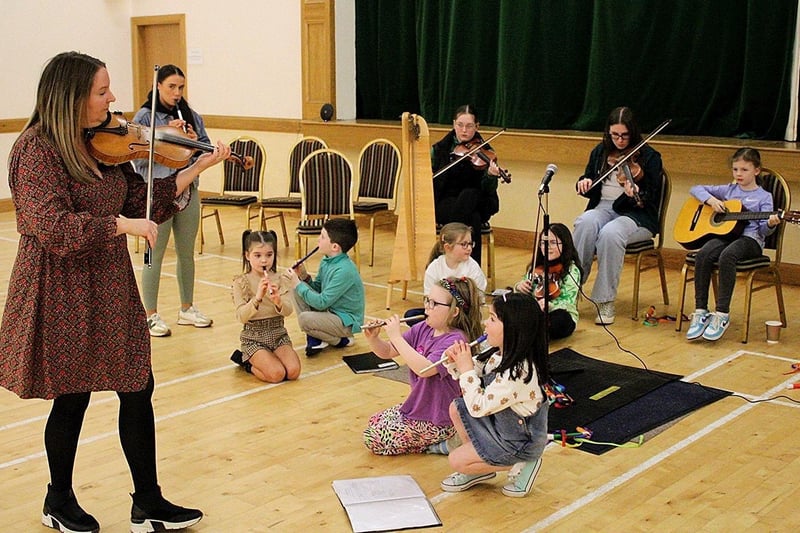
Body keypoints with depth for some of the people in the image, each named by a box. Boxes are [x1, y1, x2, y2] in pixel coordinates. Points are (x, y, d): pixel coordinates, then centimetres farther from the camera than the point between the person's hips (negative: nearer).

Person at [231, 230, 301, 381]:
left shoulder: (278, 279, 2)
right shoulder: (241, 282, -6)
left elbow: (288, 311, -8)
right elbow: (241, 316, -16)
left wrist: (278, 301, -30)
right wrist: (257, 298, -32)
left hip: (278, 334, 4)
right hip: (253, 337, -4)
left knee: (293, 371, -19)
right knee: (276, 374, -24)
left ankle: (256, 361, 9)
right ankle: (245, 361, 6)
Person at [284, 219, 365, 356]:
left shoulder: (344, 271, -27)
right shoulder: (326, 261, 0)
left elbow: (321, 302, -26)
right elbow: (318, 288, 11)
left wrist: (298, 285, -19)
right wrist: (304, 276, -7)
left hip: (347, 322, -9)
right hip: (330, 310, 9)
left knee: (304, 319, -29)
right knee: (298, 290, 1)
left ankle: (342, 340, -3)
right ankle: (314, 337, 1)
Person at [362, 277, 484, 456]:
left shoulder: (455, 340, -25)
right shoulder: (422, 329, -2)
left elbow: (424, 369, -38)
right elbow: (386, 352, 3)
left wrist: (396, 337, -33)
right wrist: (372, 338, -18)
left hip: (438, 421, -9)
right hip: (416, 406, 9)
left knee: (374, 440, -7)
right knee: (373, 422, 18)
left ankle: (443, 444, 0)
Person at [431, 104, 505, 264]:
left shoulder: (484, 151, 0)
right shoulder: (440, 149, 5)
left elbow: (488, 191, -9)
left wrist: (491, 176, -31)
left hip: (475, 203, 0)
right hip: (445, 205, 0)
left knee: (469, 193, -35)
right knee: (473, 219, -32)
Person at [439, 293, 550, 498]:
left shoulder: (518, 373, -34)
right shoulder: (502, 355, -7)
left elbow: (478, 407, -29)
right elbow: (476, 369, 8)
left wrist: (466, 368, -25)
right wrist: (455, 362, -13)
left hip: (520, 441, -9)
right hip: (501, 423, 9)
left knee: (456, 460, -7)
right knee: (456, 408, 4)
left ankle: (520, 465, 1)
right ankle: (479, 469, 15)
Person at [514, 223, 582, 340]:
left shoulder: (571, 270, -7)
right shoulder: (536, 268, 9)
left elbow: (567, 302, -19)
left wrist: (548, 305, -39)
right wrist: (519, 287, -9)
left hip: (562, 318, -5)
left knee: (559, 318, -38)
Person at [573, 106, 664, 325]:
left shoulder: (649, 157, -1)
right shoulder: (600, 152, 12)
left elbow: (651, 200, -6)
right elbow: (590, 190, 19)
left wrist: (636, 196, -28)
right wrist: (584, 183, -5)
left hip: (637, 216, -3)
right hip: (603, 209, 4)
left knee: (610, 233, -37)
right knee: (586, 223, -33)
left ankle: (606, 302, -30)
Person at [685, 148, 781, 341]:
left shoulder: (764, 197, 9)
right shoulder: (728, 190, 19)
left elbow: (763, 230, 0)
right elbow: (696, 189, 22)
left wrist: (770, 224, -23)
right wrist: (711, 200, 3)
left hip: (750, 238, -4)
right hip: (724, 233, 4)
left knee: (727, 256, -37)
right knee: (702, 256, -30)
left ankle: (722, 314, -33)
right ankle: (700, 311, -24)